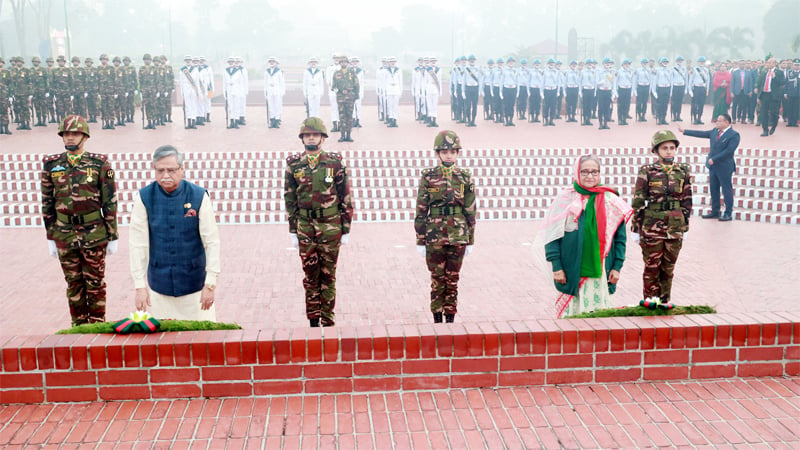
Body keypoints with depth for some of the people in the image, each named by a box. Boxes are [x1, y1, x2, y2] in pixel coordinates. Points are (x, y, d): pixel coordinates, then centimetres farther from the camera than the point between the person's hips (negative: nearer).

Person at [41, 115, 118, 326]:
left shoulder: (100, 164, -3)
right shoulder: (51, 165, 5)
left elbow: (110, 202, -2)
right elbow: (47, 203, 9)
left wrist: (112, 237, -3)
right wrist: (51, 237, 7)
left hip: (94, 234, -2)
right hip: (65, 235, 3)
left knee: (95, 283, 6)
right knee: (73, 284, 11)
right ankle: (78, 325, 23)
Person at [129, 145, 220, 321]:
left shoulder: (199, 196, -7)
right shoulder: (144, 197, -4)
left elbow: (212, 242, -5)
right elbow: (138, 244, -2)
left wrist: (210, 284, -8)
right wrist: (139, 286, -5)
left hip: (194, 285, -1)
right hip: (158, 286, 1)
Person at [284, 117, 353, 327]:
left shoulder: (335, 163, 0)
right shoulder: (294, 165, 5)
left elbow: (346, 197, 2)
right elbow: (290, 199, 9)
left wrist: (346, 230, 0)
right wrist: (292, 231, 7)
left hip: (331, 226, -1)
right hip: (305, 226, 2)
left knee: (328, 275, 5)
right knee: (310, 275, 6)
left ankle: (328, 320, 14)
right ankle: (313, 321, 16)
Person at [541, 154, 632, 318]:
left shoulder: (611, 201, 6)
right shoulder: (565, 199, 1)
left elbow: (620, 237, 9)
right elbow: (552, 234, 0)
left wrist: (617, 266, 2)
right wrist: (556, 266, -6)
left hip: (600, 271, 1)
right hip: (571, 272, -1)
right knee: (572, 312, 1)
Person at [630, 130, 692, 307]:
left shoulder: (683, 171, 5)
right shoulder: (647, 172, -5)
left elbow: (687, 201, 11)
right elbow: (638, 202, -3)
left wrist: (685, 226, 11)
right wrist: (635, 228, -3)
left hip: (674, 228, 3)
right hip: (651, 227, -3)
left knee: (669, 266, 11)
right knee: (652, 264, 4)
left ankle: (665, 298, 23)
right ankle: (650, 297, 18)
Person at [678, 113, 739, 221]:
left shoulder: (734, 135, -13)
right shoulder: (715, 131, 9)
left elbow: (728, 151, -21)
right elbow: (701, 134, 13)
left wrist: (714, 159, -21)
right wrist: (684, 131, 12)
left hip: (724, 168, -8)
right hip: (713, 166, 8)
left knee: (727, 190, 1)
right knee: (713, 189, 14)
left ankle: (728, 214, 9)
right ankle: (715, 212, 24)